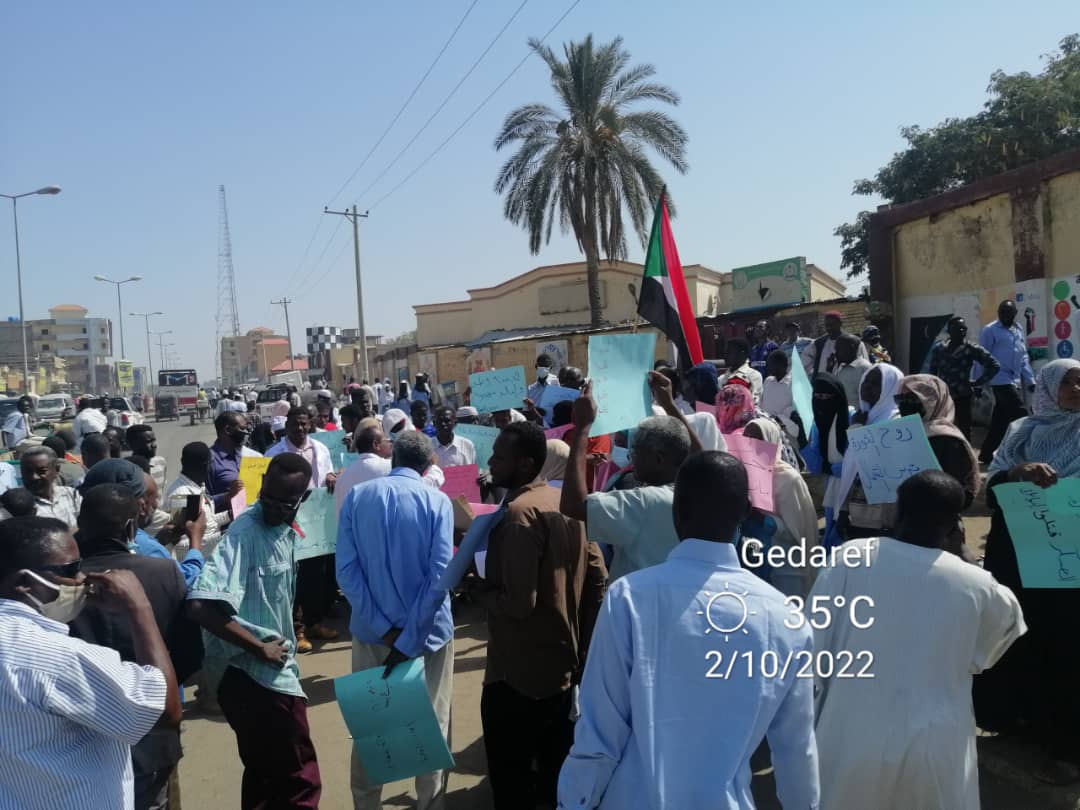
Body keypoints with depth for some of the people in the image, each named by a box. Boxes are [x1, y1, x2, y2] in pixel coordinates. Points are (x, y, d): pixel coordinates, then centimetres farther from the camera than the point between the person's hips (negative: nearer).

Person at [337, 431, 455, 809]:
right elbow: (439, 576, -18)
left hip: (371, 631, 3)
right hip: (428, 632, -2)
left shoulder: (356, 497, -3)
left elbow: (346, 570, -9)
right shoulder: (437, 502, -10)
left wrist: (384, 629, -11)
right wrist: (408, 641, -15)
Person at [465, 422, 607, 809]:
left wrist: (473, 585, -9)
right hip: (564, 663, 8)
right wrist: (580, 643, 13)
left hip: (519, 672, -8)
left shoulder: (519, 513, -21)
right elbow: (597, 577, 7)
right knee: (556, 772, 21)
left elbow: (517, 603, -27)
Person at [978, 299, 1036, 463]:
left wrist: (1030, 380, 13)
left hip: (1014, 381, 7)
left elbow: (1023, 357, 19)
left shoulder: (1019, 331, 15)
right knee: (1020, 414, -11)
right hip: (1001, 380, -7)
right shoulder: (990, 331, -6)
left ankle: (987, 453, 17)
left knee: (1000, 420, 10)